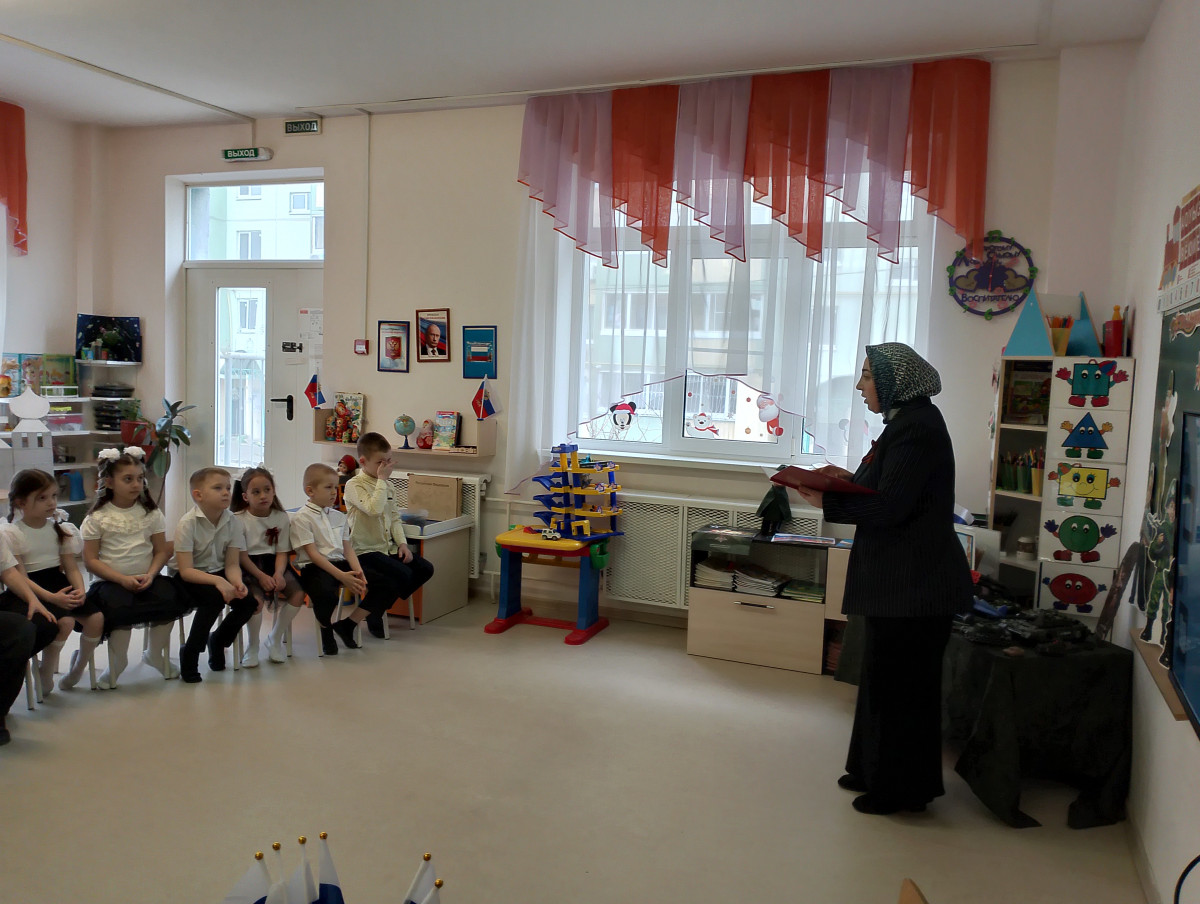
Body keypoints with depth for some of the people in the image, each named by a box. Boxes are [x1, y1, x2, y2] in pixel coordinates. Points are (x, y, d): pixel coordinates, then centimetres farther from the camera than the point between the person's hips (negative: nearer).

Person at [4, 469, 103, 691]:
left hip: (60, 584, 5)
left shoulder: (59, 528, 11)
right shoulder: (11, 533, -6)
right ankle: (46, 671, -5)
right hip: (33, 590, -5)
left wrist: (80, 590, -12)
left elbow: (71, 567, 9)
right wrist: (52, 597, -24)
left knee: (96, 617, -18)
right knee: (65, 621, -31)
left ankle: (79, 665, 8)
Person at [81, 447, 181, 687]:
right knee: (120, 606, -31)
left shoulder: (150, 513, 7)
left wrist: (150, 575, -14)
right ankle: (117, 663, -1)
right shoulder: (97, 517, -1)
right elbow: (91, 560, -4)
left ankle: (155, 654, 5)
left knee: (169, 599, -24)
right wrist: (123, 579, -15)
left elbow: (161, 550, 5)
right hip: (111, 581, -2)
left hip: (147, 578, 3)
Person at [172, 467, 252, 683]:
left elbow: (232, 564, -6)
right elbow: (186, 571, -22)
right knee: (215, 598, -33)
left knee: (248, 601, -18)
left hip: (218, 574, 5)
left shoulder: (232, 521, -6)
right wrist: (218, 582, -36)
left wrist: (237, 583, -28)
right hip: (190, 579, -5)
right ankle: (190, 654, -11)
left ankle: (218, 641, 13)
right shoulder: (187, 523, -19)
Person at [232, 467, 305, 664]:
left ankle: (275, 639, 6)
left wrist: (278, 573, -17)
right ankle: (253, 646, -2)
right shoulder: (239, 519, -6)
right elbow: (241, 555, -9)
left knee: (298, 594, -20)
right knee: (256, 599, -31)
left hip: (273, 563, 4)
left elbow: (282, 551, 2)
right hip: (249, 566, -4)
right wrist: (261, 576, -21)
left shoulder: (281, 517, 4)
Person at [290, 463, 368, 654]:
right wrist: (341, 576, -21)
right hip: (315, 567, -7)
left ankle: (347, 625, 8)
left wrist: (358, 571, -6)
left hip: (340, 563, 7)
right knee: (325, 594, -39)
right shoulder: (302, 518, -4)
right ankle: (326, 629, -3)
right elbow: (312, 554, -12)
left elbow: (347, 548, 15)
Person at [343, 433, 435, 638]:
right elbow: (375, 509, -30)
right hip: (365, 550, -8)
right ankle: (371, 611, 1)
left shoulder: (387, 485, 12)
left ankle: (382, 601, 12)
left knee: (425, 568, -3)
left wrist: (402, 543, 1)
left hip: (388, 547, 8)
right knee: (403, 574, -24)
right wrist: (381, 479, -21)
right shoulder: (354, 485, -12)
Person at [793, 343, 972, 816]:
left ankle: (902, 788, 16)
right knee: (884, 676, 18)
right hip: (901, 578, 10)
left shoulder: (916, 427, -18)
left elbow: (890, 507, -23)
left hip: (914, 582, -10)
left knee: (899, 683, 2)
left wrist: (828, 501, -17)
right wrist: (851, 479, 7)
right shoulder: (908, 420, 13)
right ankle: (877, 771, 32)